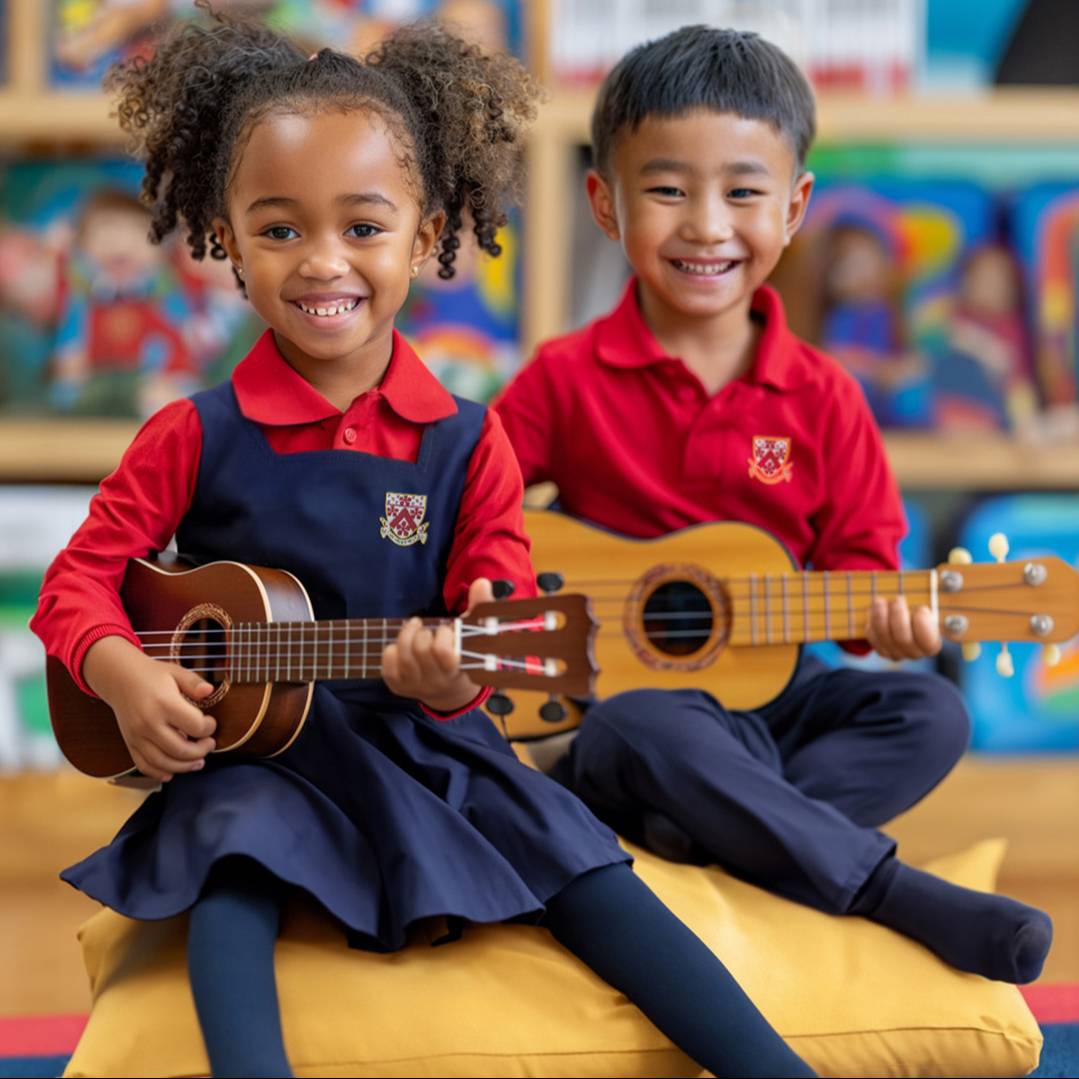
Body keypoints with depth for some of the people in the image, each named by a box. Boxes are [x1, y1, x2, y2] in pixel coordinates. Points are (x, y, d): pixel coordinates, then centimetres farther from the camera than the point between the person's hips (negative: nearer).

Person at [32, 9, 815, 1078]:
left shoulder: (466, 442, 0)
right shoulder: (196, 438, -4)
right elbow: (79, 577, 2)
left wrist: (455, 671, -24)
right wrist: (122, 672, -19)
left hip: (425, 744, 2)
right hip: (250, 754, -1)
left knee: (575, 859, -14)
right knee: (233, 868, -32)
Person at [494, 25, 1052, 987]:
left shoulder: (819, 396, 2)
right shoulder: (567, 378, -4)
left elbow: (857, 547, 6)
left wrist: (883, 612, -15)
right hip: (618, 687, -3)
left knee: (931, 714, -19)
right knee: (641, 734, -37)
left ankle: (708, 834, -29)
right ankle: (894, 891, -32)